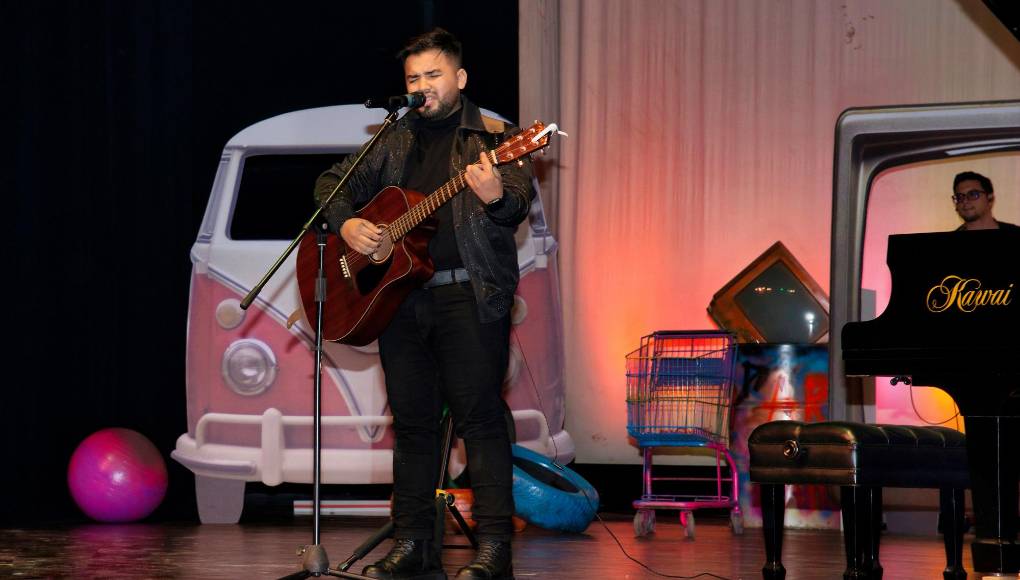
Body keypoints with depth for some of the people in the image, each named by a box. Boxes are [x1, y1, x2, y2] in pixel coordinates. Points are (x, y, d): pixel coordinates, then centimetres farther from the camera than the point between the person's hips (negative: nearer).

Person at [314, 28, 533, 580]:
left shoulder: (494, 137, 1)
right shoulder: (396, 141, 17)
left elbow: (518, 202, -14)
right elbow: (333, 182, 21)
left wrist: (497, 196, -37)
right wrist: (346, 224, 0)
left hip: (470, 293, -5)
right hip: (400, 295, 5)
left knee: (480, 417, -9)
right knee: (412, 420, 8)